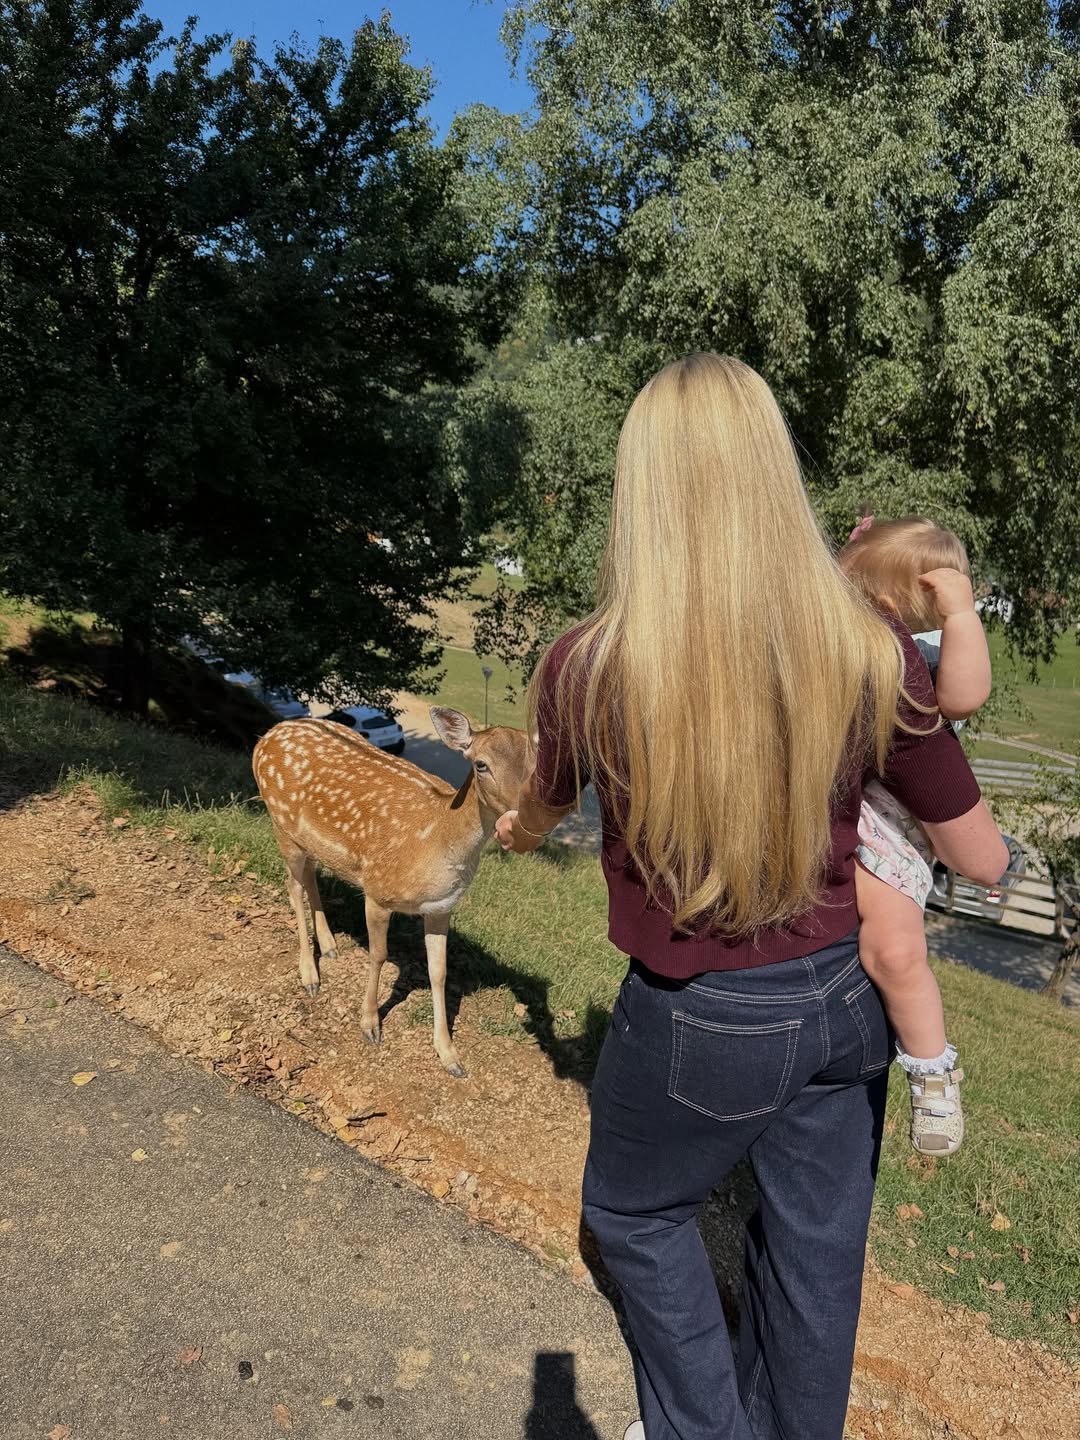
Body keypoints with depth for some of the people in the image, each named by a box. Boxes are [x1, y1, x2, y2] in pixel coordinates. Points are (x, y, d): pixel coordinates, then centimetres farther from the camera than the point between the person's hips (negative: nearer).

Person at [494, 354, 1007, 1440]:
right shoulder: (871, 655, -15)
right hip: (847, 996, 4)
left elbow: (541, 812, 3)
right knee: (817, 1244, 26)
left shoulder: (585, 671, -20)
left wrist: (512, 829, 27)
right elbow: (983, 859, -5)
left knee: (632, 1211, 27)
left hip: (702, 1016, -3)